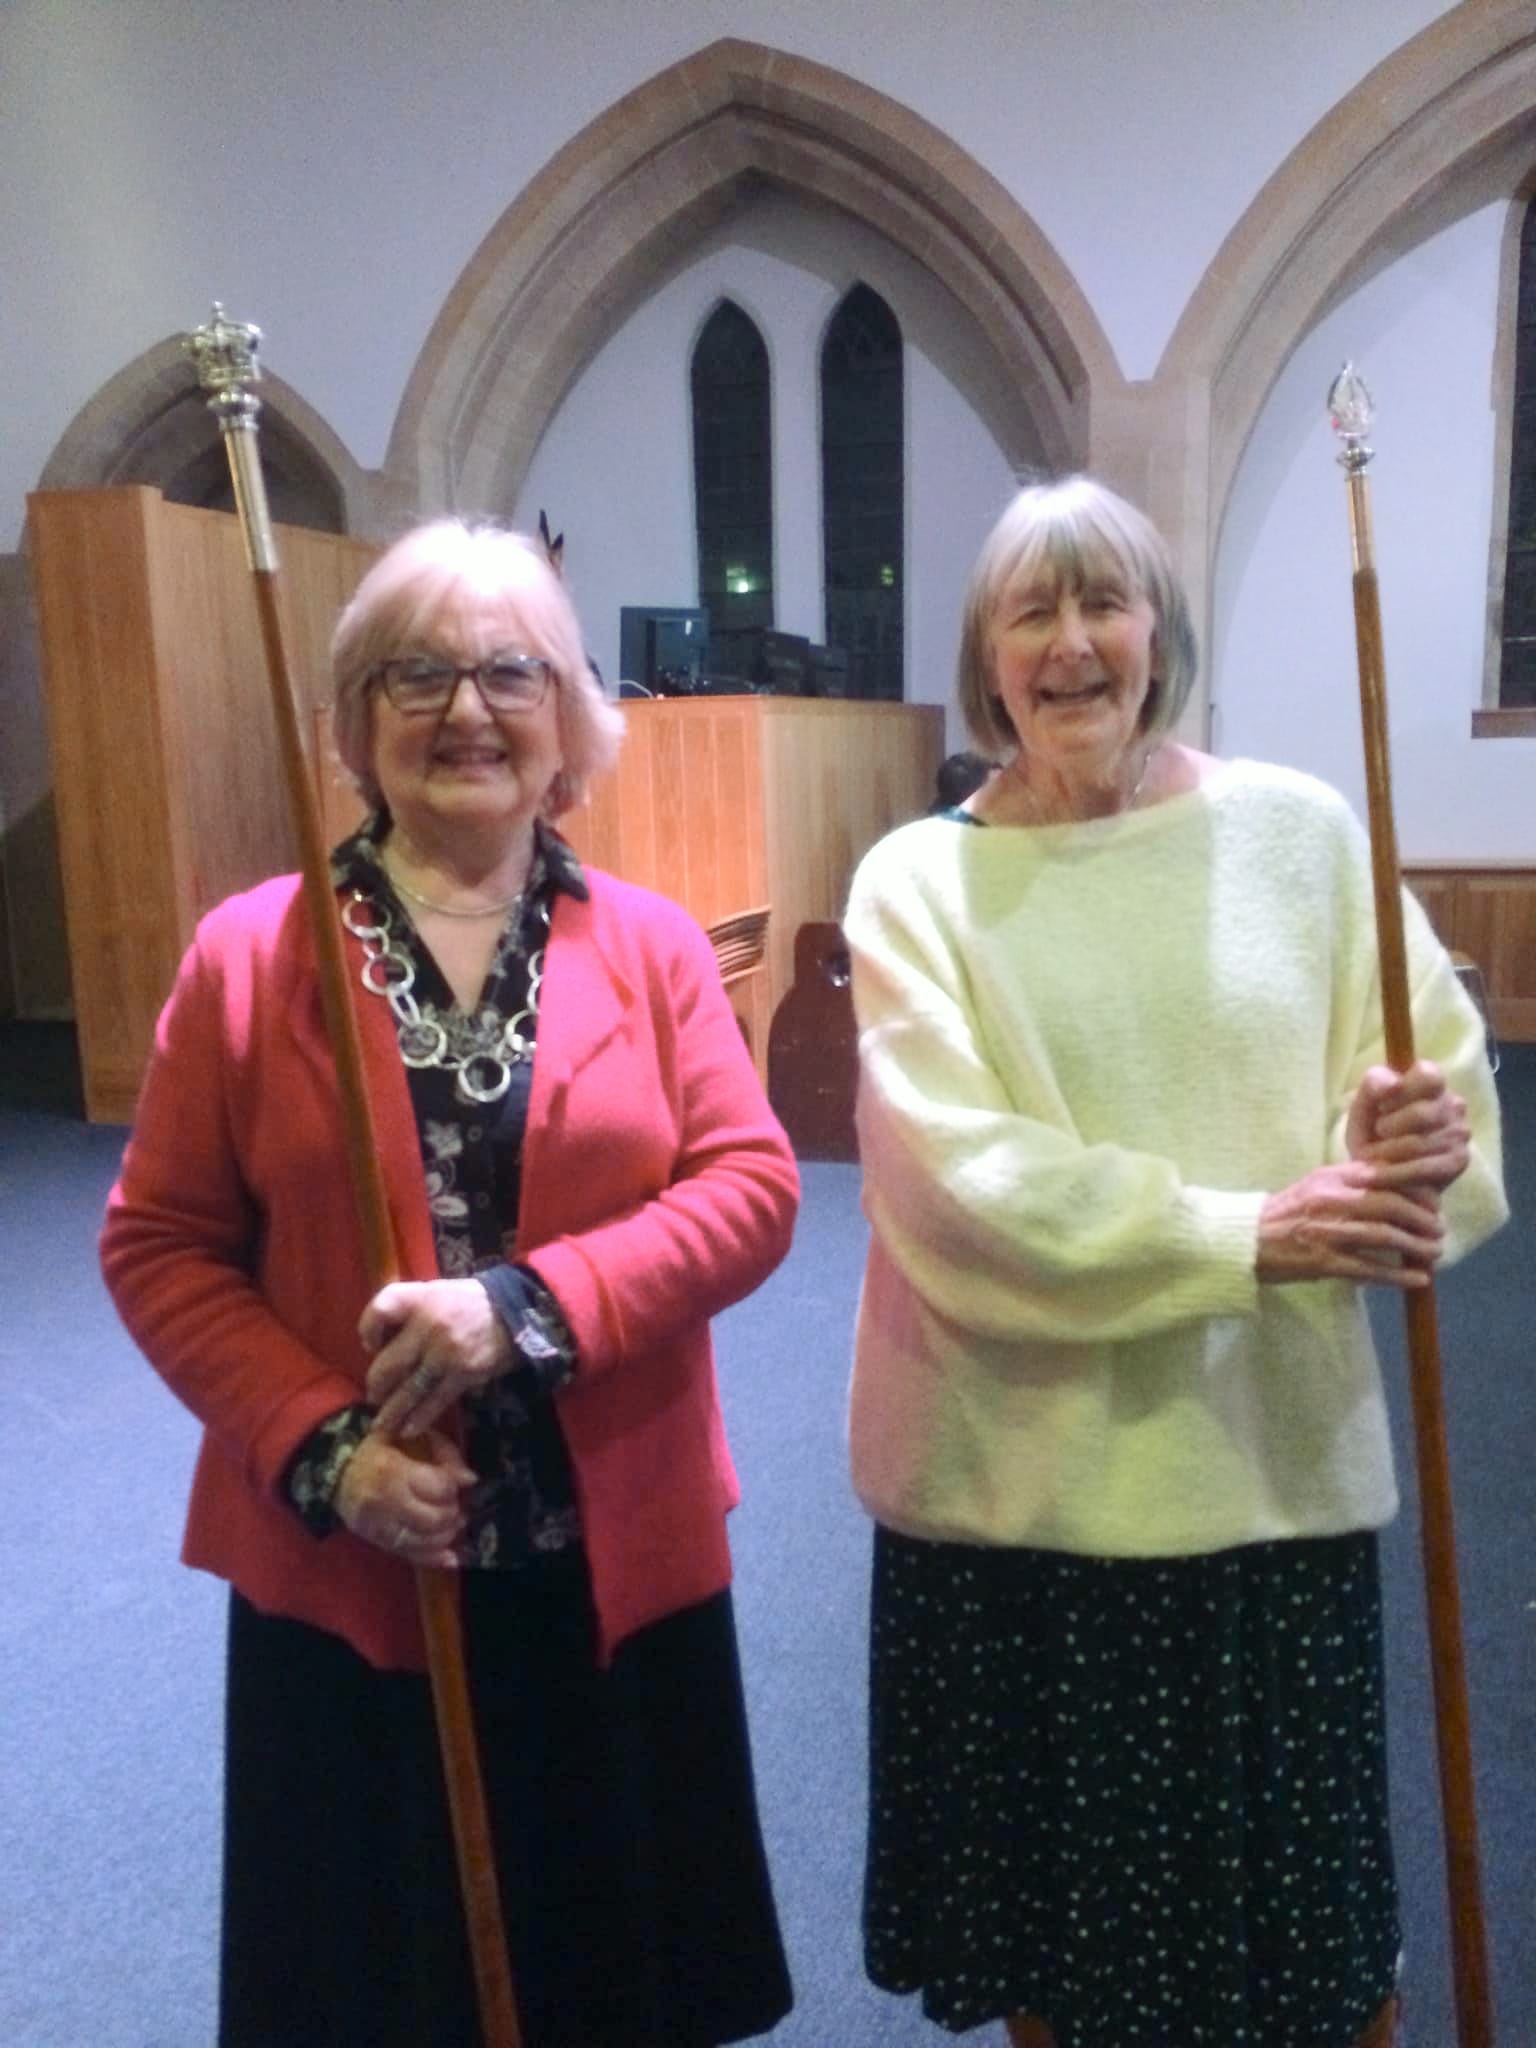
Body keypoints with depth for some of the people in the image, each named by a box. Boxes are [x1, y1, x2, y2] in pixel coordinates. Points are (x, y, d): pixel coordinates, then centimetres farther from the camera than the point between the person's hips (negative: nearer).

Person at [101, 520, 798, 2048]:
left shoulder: (653, 946, 0)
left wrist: (528, 1306, -22)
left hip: (619, 1552, 1)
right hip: (345, 1566, 0)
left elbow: (751, 1186, -8)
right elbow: (157, 1246, -3)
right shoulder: (249, 952, -3)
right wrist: (319, 1450, -15)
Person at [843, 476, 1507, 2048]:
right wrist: (1239, 1236, -21)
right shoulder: (916, 879, -3)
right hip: (1018, 1479, -1)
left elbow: (1444, 1092, 1)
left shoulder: (1301, 832, 1)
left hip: (1275, 1463, 1)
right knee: (1056, 1922, 17)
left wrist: (1396, 1142, -22)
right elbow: (955, 1176, -14)